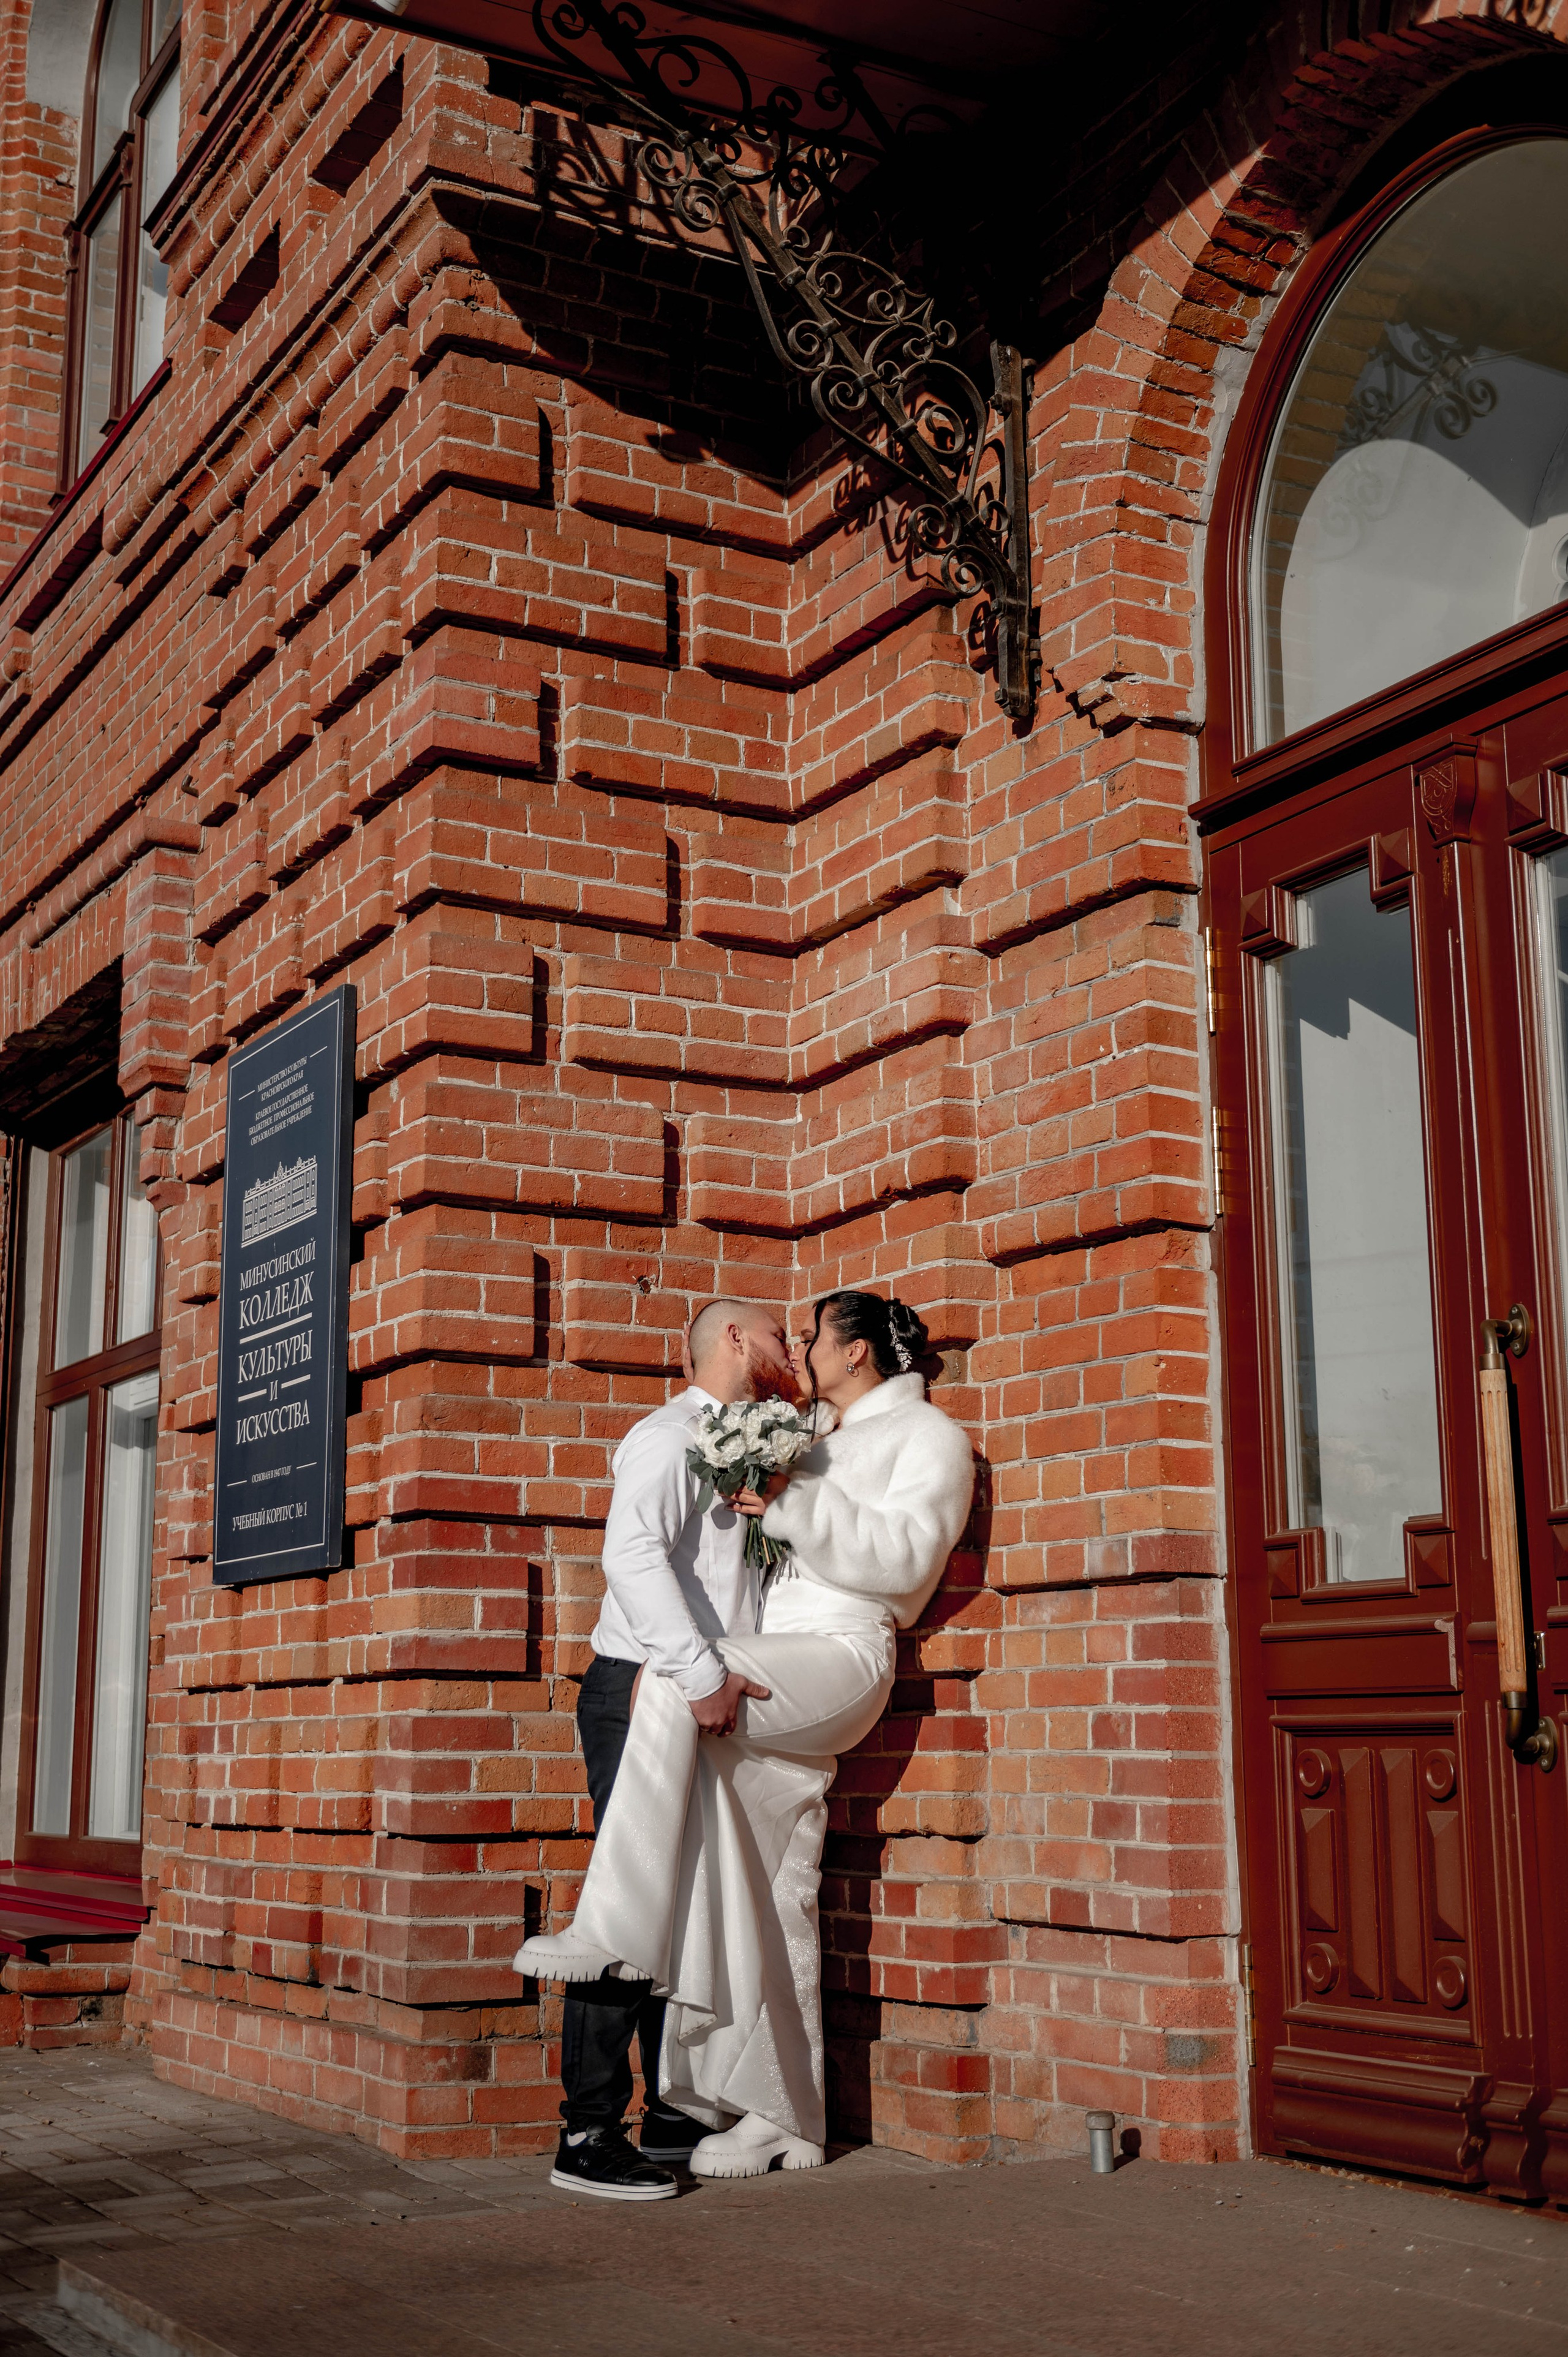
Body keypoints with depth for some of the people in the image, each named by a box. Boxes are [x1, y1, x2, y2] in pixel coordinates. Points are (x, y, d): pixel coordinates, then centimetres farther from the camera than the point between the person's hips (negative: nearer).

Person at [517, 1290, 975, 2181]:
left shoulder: (929, 1435, 6)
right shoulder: (825, 1440, 30)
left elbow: (905, 1554, -11)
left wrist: (793, 1503, -16)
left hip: (843, 1657, -8)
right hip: (773, 1673, 8)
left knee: (673, 1681, -31)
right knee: (769, 1906, 2)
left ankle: (617, 1931, -32)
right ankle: (781, 2117, 6)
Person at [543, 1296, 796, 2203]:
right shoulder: (669, 1436, -7)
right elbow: (632, 1553, -23)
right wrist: (702, 1674, -27)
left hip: (704, 1706, 9)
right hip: (642, 1694, -9)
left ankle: (673, 2111, 18)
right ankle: (589, 2135, -10)